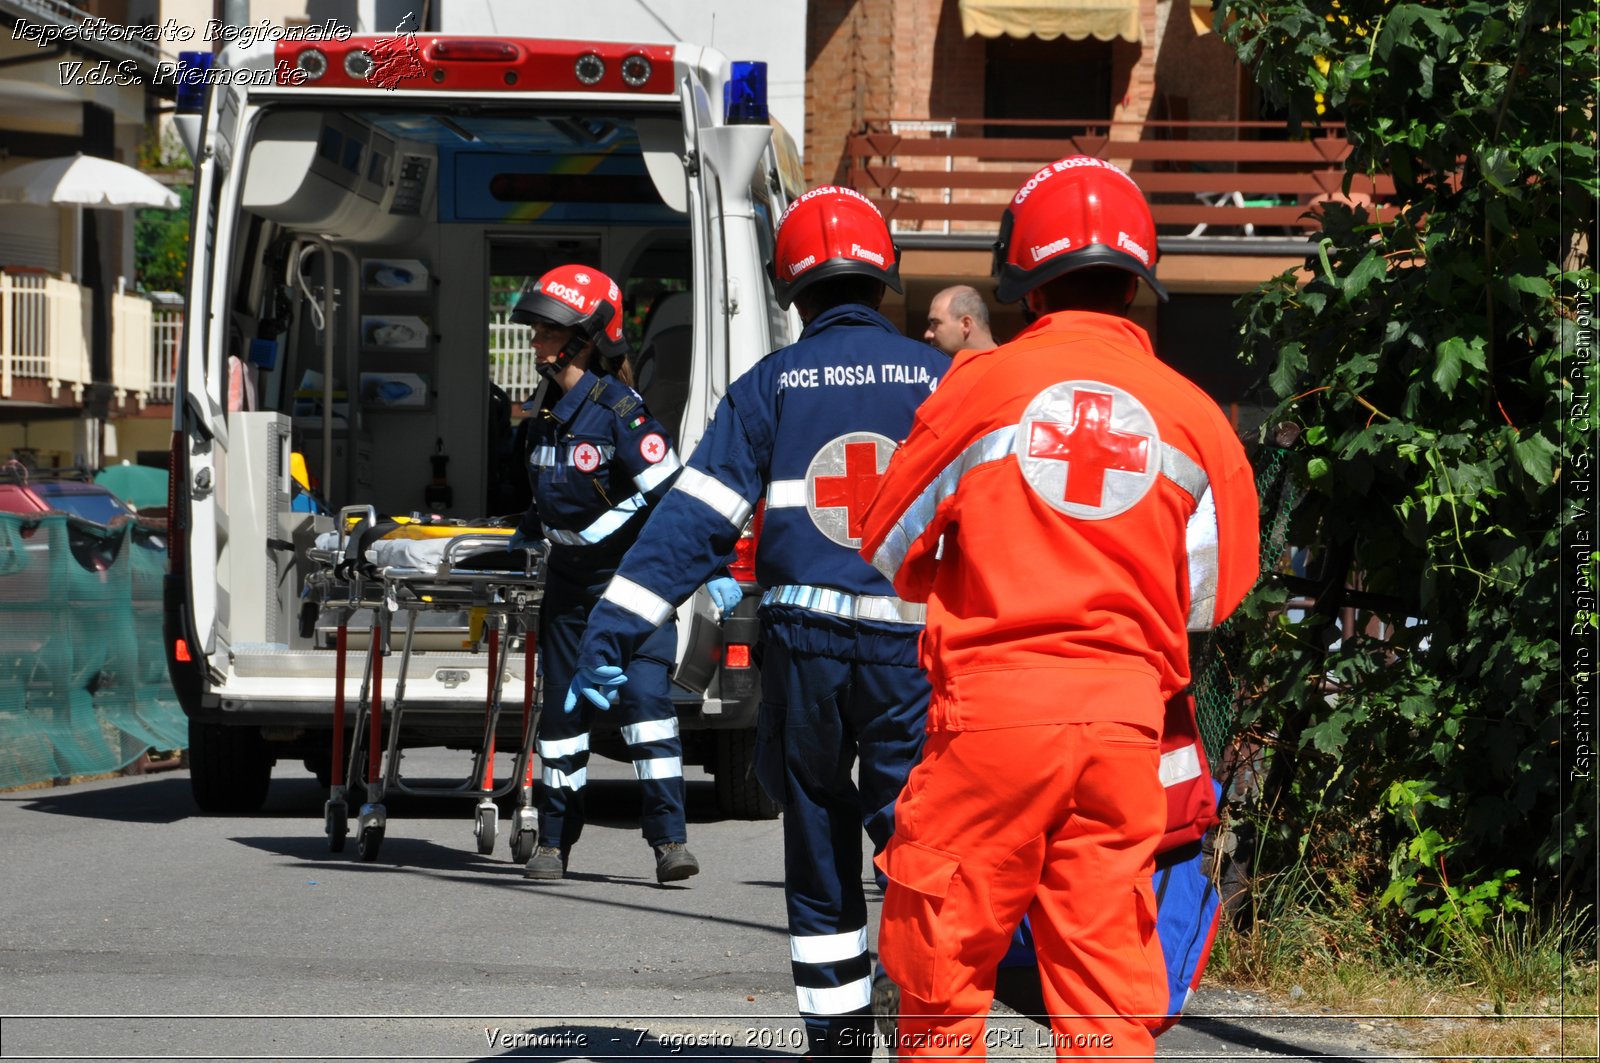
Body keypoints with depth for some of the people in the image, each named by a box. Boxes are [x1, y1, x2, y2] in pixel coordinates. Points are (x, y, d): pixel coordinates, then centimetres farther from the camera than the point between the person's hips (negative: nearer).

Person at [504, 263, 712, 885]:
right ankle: (553, 840, 20)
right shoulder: (547, 413, 7)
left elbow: (671, 494, -20)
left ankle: (669, 838, -15)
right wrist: (522, 537, 31)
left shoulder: (621, 412, -17)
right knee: (561, 708, 9)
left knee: (645, 695, -18)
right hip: (569, 579, 7)